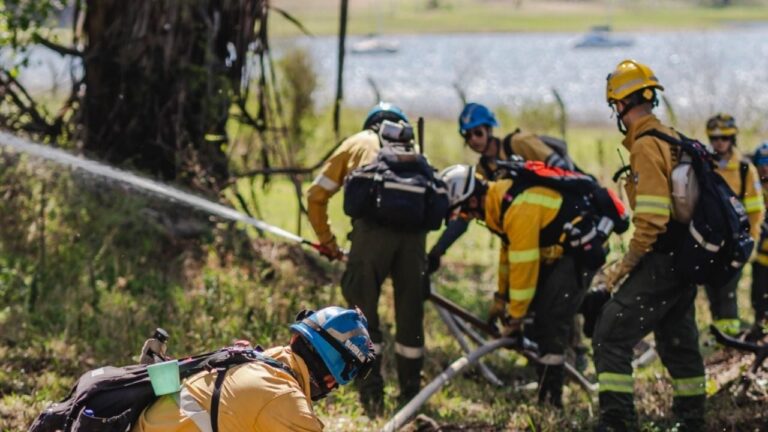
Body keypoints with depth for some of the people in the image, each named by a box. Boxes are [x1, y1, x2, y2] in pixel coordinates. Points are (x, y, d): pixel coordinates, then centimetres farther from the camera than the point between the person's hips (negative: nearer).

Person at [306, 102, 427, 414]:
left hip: (373, 226, -2)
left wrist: (326, 241, 30)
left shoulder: (357, 143, 27)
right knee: (410, 311, 12)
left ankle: (371, 391, 2)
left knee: (363, 308, 7)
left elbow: (317, 195, 23)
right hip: (414, 230, 2)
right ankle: (411, 392, 19)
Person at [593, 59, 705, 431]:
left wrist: (626, 264, -15)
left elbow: (652, 218, -23)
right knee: (678, 341, 20)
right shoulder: (671, 138, 14)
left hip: (662, 261, -10)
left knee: (610, 337, -10)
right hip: (686, 259, 10)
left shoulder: (646, 146, -15)